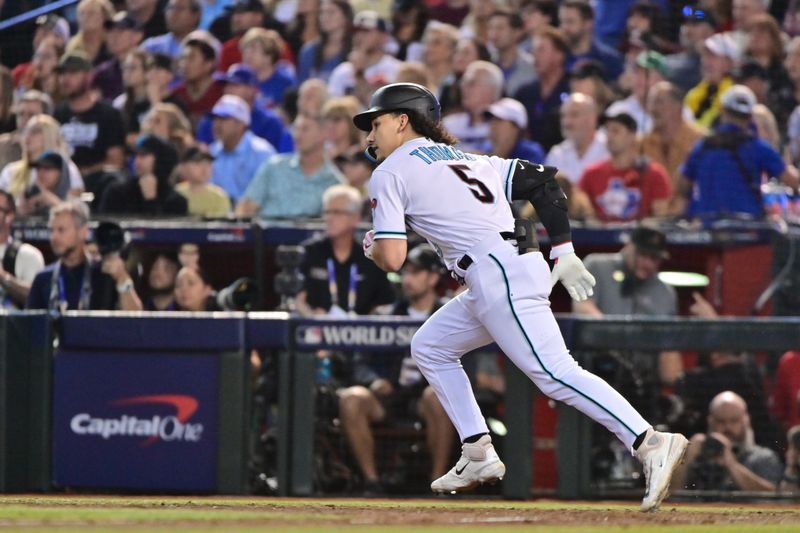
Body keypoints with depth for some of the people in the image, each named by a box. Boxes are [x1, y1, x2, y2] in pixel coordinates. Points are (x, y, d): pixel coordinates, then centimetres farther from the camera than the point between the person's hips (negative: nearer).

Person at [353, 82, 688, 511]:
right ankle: (478, 455, 16)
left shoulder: (390, 174, 4)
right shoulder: (467, 160, 27)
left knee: (554, 373, -18)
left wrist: (371, 247, 19)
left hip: (499, 277, -9)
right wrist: (563, 251, 15)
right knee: (429, 347, 23)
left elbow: (392, 258, -5)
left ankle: (651, 444, -32)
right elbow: (542, 181, 19)